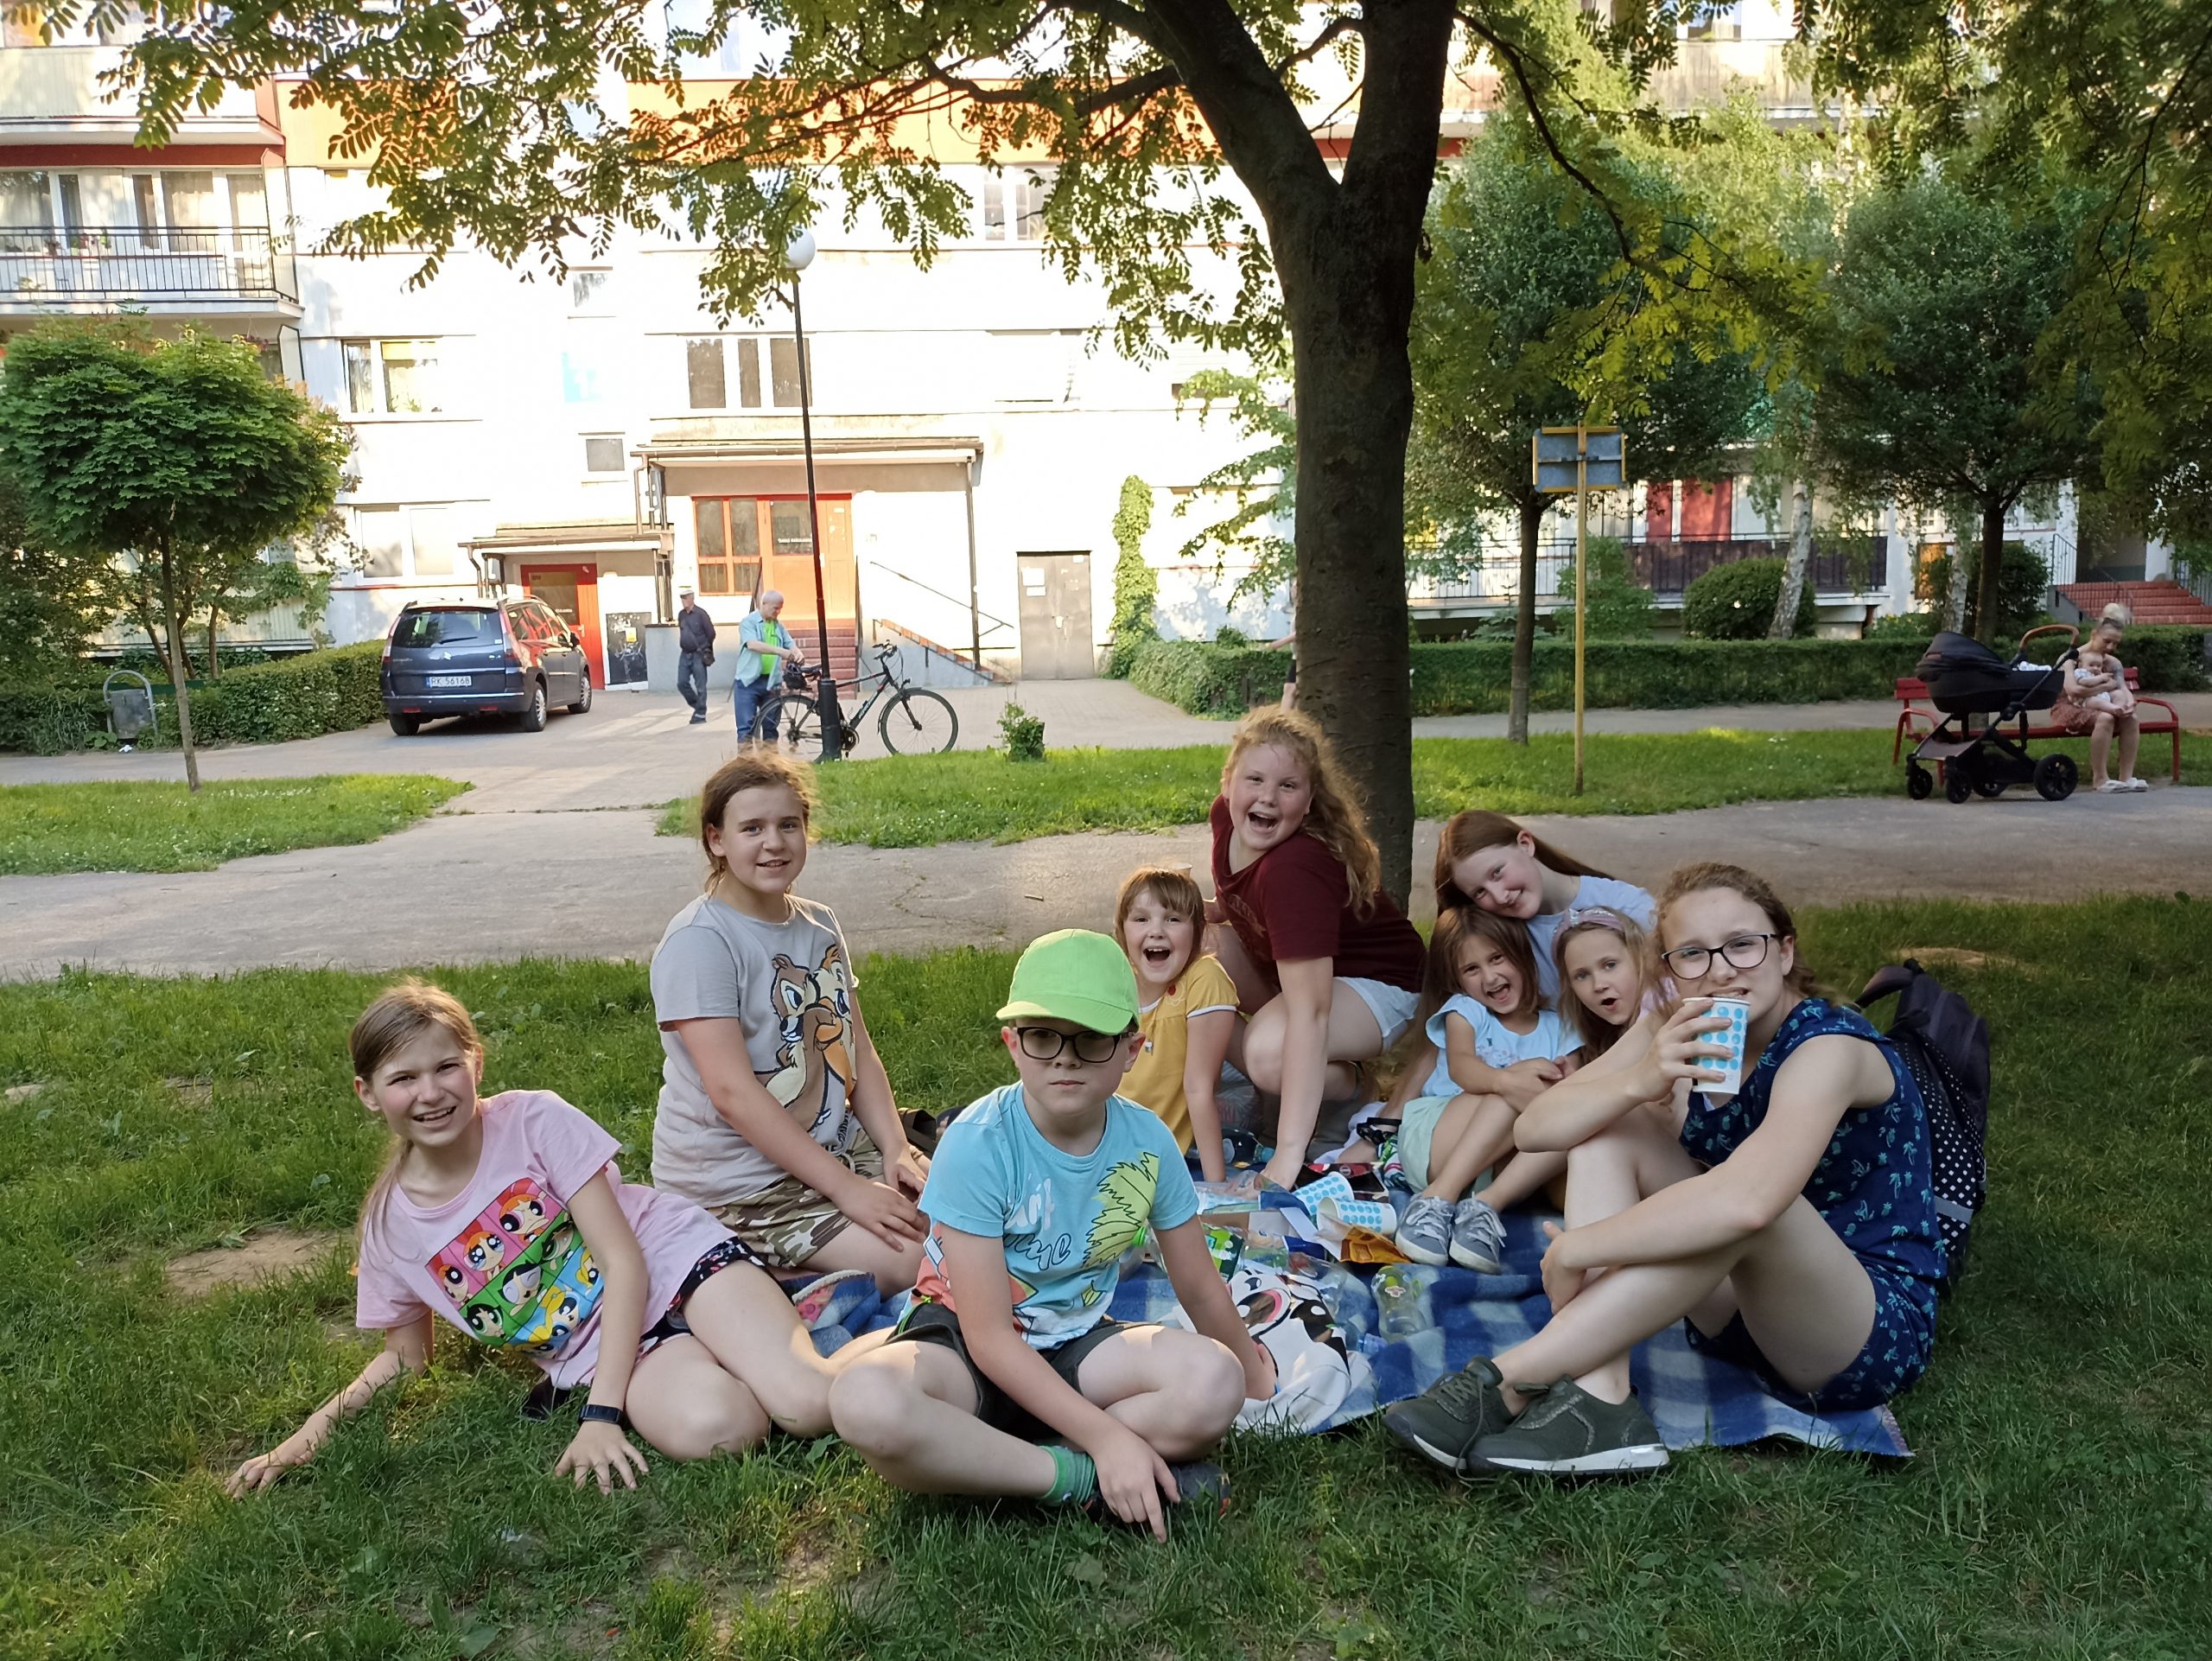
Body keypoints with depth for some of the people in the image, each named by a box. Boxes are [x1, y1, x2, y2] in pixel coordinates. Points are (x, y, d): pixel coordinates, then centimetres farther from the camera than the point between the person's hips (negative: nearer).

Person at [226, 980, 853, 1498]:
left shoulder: (534, 1120, -12)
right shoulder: (389, 1224, 0)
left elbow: (625, 1263, -13)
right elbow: (405, 1356, 18)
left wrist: (600, 1415, -19)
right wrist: (306, 1436, 3)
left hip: (673, 1262, -2)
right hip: (594, 1351, 2)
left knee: (808, 1404, -29)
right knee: (708, 1426, -33)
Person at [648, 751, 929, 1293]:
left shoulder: (820, 927, 9)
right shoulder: (699, 941, -16)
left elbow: (859, 1050, 9)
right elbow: (733, 1091, -21)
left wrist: (895, 1149, -7)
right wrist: (846, 1188, -23)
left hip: (839, 1147, 7)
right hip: (739, 1181, -7)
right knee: (912, 1261, -19)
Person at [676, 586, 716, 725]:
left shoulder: (701, 613, -10)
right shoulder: (681, 615, 8)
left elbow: (711, 634, -6)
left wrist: (703, 647, 5)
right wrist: (685, 645, 15)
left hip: (698, 655, -6)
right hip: (685, 654, 6)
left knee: (700, 686, -1)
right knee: (682, 683, 3)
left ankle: (700, 714, 6)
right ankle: (696, 705, 22)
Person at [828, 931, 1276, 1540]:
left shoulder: (1147, 1142, -9)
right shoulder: (979, 1144, -23)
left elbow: (1200, 1287, 7)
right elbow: (988, 1335, -22)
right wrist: (1106, 1437, -27)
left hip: (1077, 1345, 4)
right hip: (963, 1345, -4)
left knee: (1214, 1383, -25)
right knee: (866, 1401, -38)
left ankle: (980, 1460, -18)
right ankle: (1077, 1478, -21)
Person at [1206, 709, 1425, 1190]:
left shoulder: (1298, 869, -38)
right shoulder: (1226, 816, -14)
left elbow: (1309, 1012, -42)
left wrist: (1288, 1155, -45)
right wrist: (1209, 912, -10)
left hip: (1373, 981, -8)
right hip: (1287, 962, 8)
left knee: (1269, 1052, -34)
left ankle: (1353, 1082, -2)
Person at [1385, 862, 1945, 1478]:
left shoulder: (1829, 1045, -21)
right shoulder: (1686, 1035, 0)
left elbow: (1748, 1203, -41)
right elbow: (1536, 1128, -9)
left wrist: (1576, 1251, -30)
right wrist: (1640, 1080, -29)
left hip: (1879, 1329, -7)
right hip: (1744, 1308, 7)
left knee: (1749, 1195, -37)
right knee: (1604, 1123, -7)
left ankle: (1503, 1381, -32)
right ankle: (1598, 1402, -25)